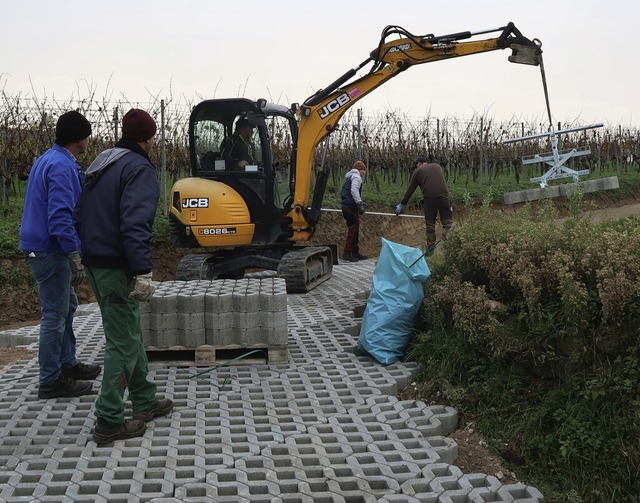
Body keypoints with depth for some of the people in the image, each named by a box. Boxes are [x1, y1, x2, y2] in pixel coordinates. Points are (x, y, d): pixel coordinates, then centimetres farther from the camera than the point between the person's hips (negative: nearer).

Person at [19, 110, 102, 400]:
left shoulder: (50, 159, 14)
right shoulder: (62, 166, -19)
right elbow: (60, 215, -26)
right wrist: (75, 256, -26)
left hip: (42, 247, 10)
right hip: (50, 251, -10)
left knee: (65, 306, 20)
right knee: (55, 314, -3)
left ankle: (67, 364, 31)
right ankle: (50, 381, 6)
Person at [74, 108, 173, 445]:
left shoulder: (101, 165, 15)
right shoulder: (140, 169, -14)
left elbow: (80, 215, 19)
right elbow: (135, 225, -25)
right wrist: (142, 272, -26)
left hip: (94, 264, 9)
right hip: (116, 268, -9)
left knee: (130, 333, 19)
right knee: (123, 342, -2)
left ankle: (145, 401, 30)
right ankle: (109, 422, 2)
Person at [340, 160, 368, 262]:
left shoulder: (349, 177, 22)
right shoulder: (356, 177, -7)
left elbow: (343, 192, 22)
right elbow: (354, 190, -23)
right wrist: (360, 203, -26)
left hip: (346, 207, 10)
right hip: (351, 207, -10)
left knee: (355, 230, 15)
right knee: (353, 230, -8)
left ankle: (355, 252, 20)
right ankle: (347, 253, -9)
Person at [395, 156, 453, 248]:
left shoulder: (417, 171, 11)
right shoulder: (437, 166, 22)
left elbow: (410, 190, 14)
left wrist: (402, 204, 21)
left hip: (430, 198, -2)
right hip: (444, 196, 2)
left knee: (430, 225, 8)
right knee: (447, 223, 5)